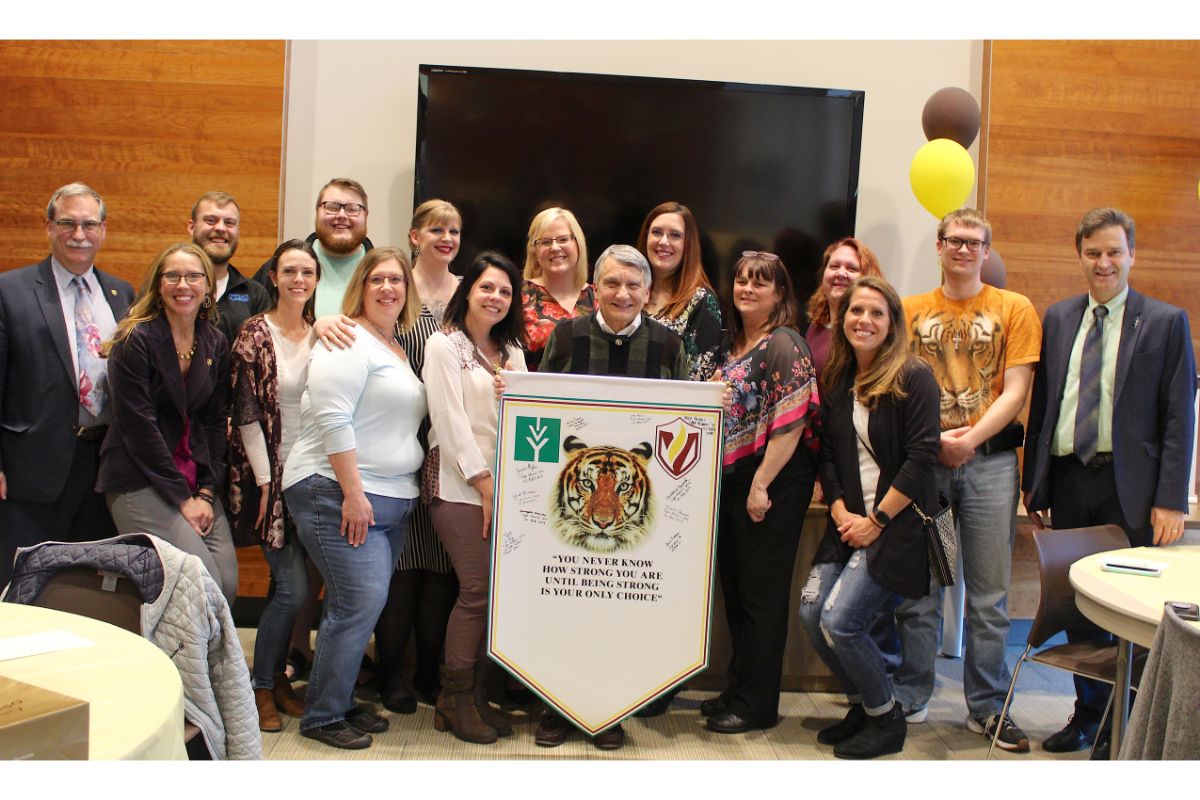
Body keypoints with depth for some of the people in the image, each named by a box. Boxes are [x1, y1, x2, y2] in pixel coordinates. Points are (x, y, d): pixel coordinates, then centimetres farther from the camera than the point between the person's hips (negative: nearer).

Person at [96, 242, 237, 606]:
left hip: (197, 483, 5)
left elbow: (216, 422, 8)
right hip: (141, 481, -5)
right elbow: (137, 426, -12)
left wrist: (207, 491, -3)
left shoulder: (216, 344, 8)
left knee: (228, 585, -7)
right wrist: (182, 498, -13)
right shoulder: (135, 340, -8)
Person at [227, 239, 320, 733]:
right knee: (294, 586, -8)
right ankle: (261, 687, 10)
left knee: (293, 584, 7)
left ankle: (277, 678, 24)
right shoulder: (255, 333, -6)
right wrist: (265, 480, -12)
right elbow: (246, 412, -9)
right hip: (270, 474, -4)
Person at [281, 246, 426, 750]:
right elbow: (332, 418, -17)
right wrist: (353, 492, -20)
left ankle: (340, 703, 21)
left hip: (392, 499, 9)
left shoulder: (399, 350, 19)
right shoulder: (348, 341, -8)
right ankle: (322, 717, 0)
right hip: (338, 494, -9)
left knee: (364, 604, 8)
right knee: (360, 601, -13)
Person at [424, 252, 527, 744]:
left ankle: (475, 696, 13)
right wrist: (483, 483, -11)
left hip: (506, 484, 6)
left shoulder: (512, 351, 19)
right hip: (460, 485, -6)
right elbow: (450, 420, -8)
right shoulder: (445, 344, 0)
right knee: (478, 590, -10)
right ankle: (455, 699, 5)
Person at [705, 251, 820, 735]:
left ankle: (757, 705, 11)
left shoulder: (785, 346, -12)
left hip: (774, 483, -8)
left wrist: (761, 484, -20)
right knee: (734, 588, 14)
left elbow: (790, 422, -19)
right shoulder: (734, 344, 13)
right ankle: (737, 690, 27)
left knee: (762, 593, 0)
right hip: (732, 479, 8)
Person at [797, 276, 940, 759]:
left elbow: (921, 458, -14)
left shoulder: (914, 378, -8)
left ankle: (886, 719, 10)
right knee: (811, 611, -6)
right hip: (849, 521, 6)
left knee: (839, 620, -15)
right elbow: (827, 453, 11)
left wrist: (877, 520, -14)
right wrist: (840, 512, -4)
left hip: (897, 524, -6)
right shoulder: (836, 381, 10)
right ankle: (861, 704, 19)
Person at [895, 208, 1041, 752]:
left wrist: (970, 437, -14)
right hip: (921, 458, 1)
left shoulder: (1014, 309, 7)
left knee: (989, 593, 4)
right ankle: (909, 697, 17)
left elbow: (1016, 390, 0)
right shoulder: (911, 311, 10)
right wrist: (933, 439, -10)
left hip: (989, 459, -1)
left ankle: (988, 707, 15)